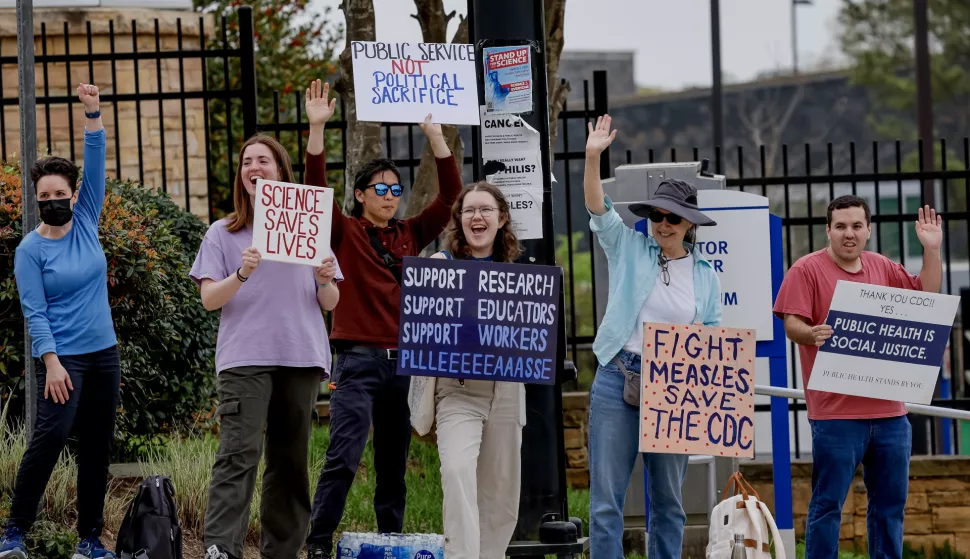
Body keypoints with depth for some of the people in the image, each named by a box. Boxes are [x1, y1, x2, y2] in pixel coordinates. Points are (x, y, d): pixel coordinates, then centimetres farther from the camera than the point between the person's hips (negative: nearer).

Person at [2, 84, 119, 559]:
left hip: (104, 352, 5)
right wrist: (52, 363, -19)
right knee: (51, 434, -19)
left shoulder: (85, 223, 5)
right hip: (62, 355, -5)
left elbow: (95, 165, -2)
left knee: (97, 446, 6)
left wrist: (93, 115, -13)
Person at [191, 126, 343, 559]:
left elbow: (329, 304, 14)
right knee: (239, 453, -16)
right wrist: (242, 274, -18)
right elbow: (209, 298, -1)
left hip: (301, 358, 3)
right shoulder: (223, 234, 7)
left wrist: (326, 281, -8)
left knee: (290, 458, 5)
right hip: (245, 358, -3)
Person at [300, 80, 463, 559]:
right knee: (344, 454, -15)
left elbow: (450, 195, 10)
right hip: (358, 358, -5)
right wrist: (317, 129, -18)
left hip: (403, 358, 5)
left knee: (394, 461, 9)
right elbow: (316, 188, -10)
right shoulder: (345, 233, 2)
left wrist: (435, 137, 4)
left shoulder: (410, 235, 13)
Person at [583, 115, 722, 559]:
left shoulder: (705, 276, 10)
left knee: (668, 500, 9)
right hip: (618, 380, -2)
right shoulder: (629, 249, 5)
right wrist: (593, 157, -23)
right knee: (606, 498, -5)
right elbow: (599, 210, -8)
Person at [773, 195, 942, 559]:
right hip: (836, 412, -6)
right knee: (828, 504, -4)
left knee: (890, 502, 10)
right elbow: (792, 325, -10)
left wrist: (932, 249, 8)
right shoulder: (807, 270, -3)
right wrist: (812, 333, -32)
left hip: (889, 410, 6)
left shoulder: (883, 269, 14)